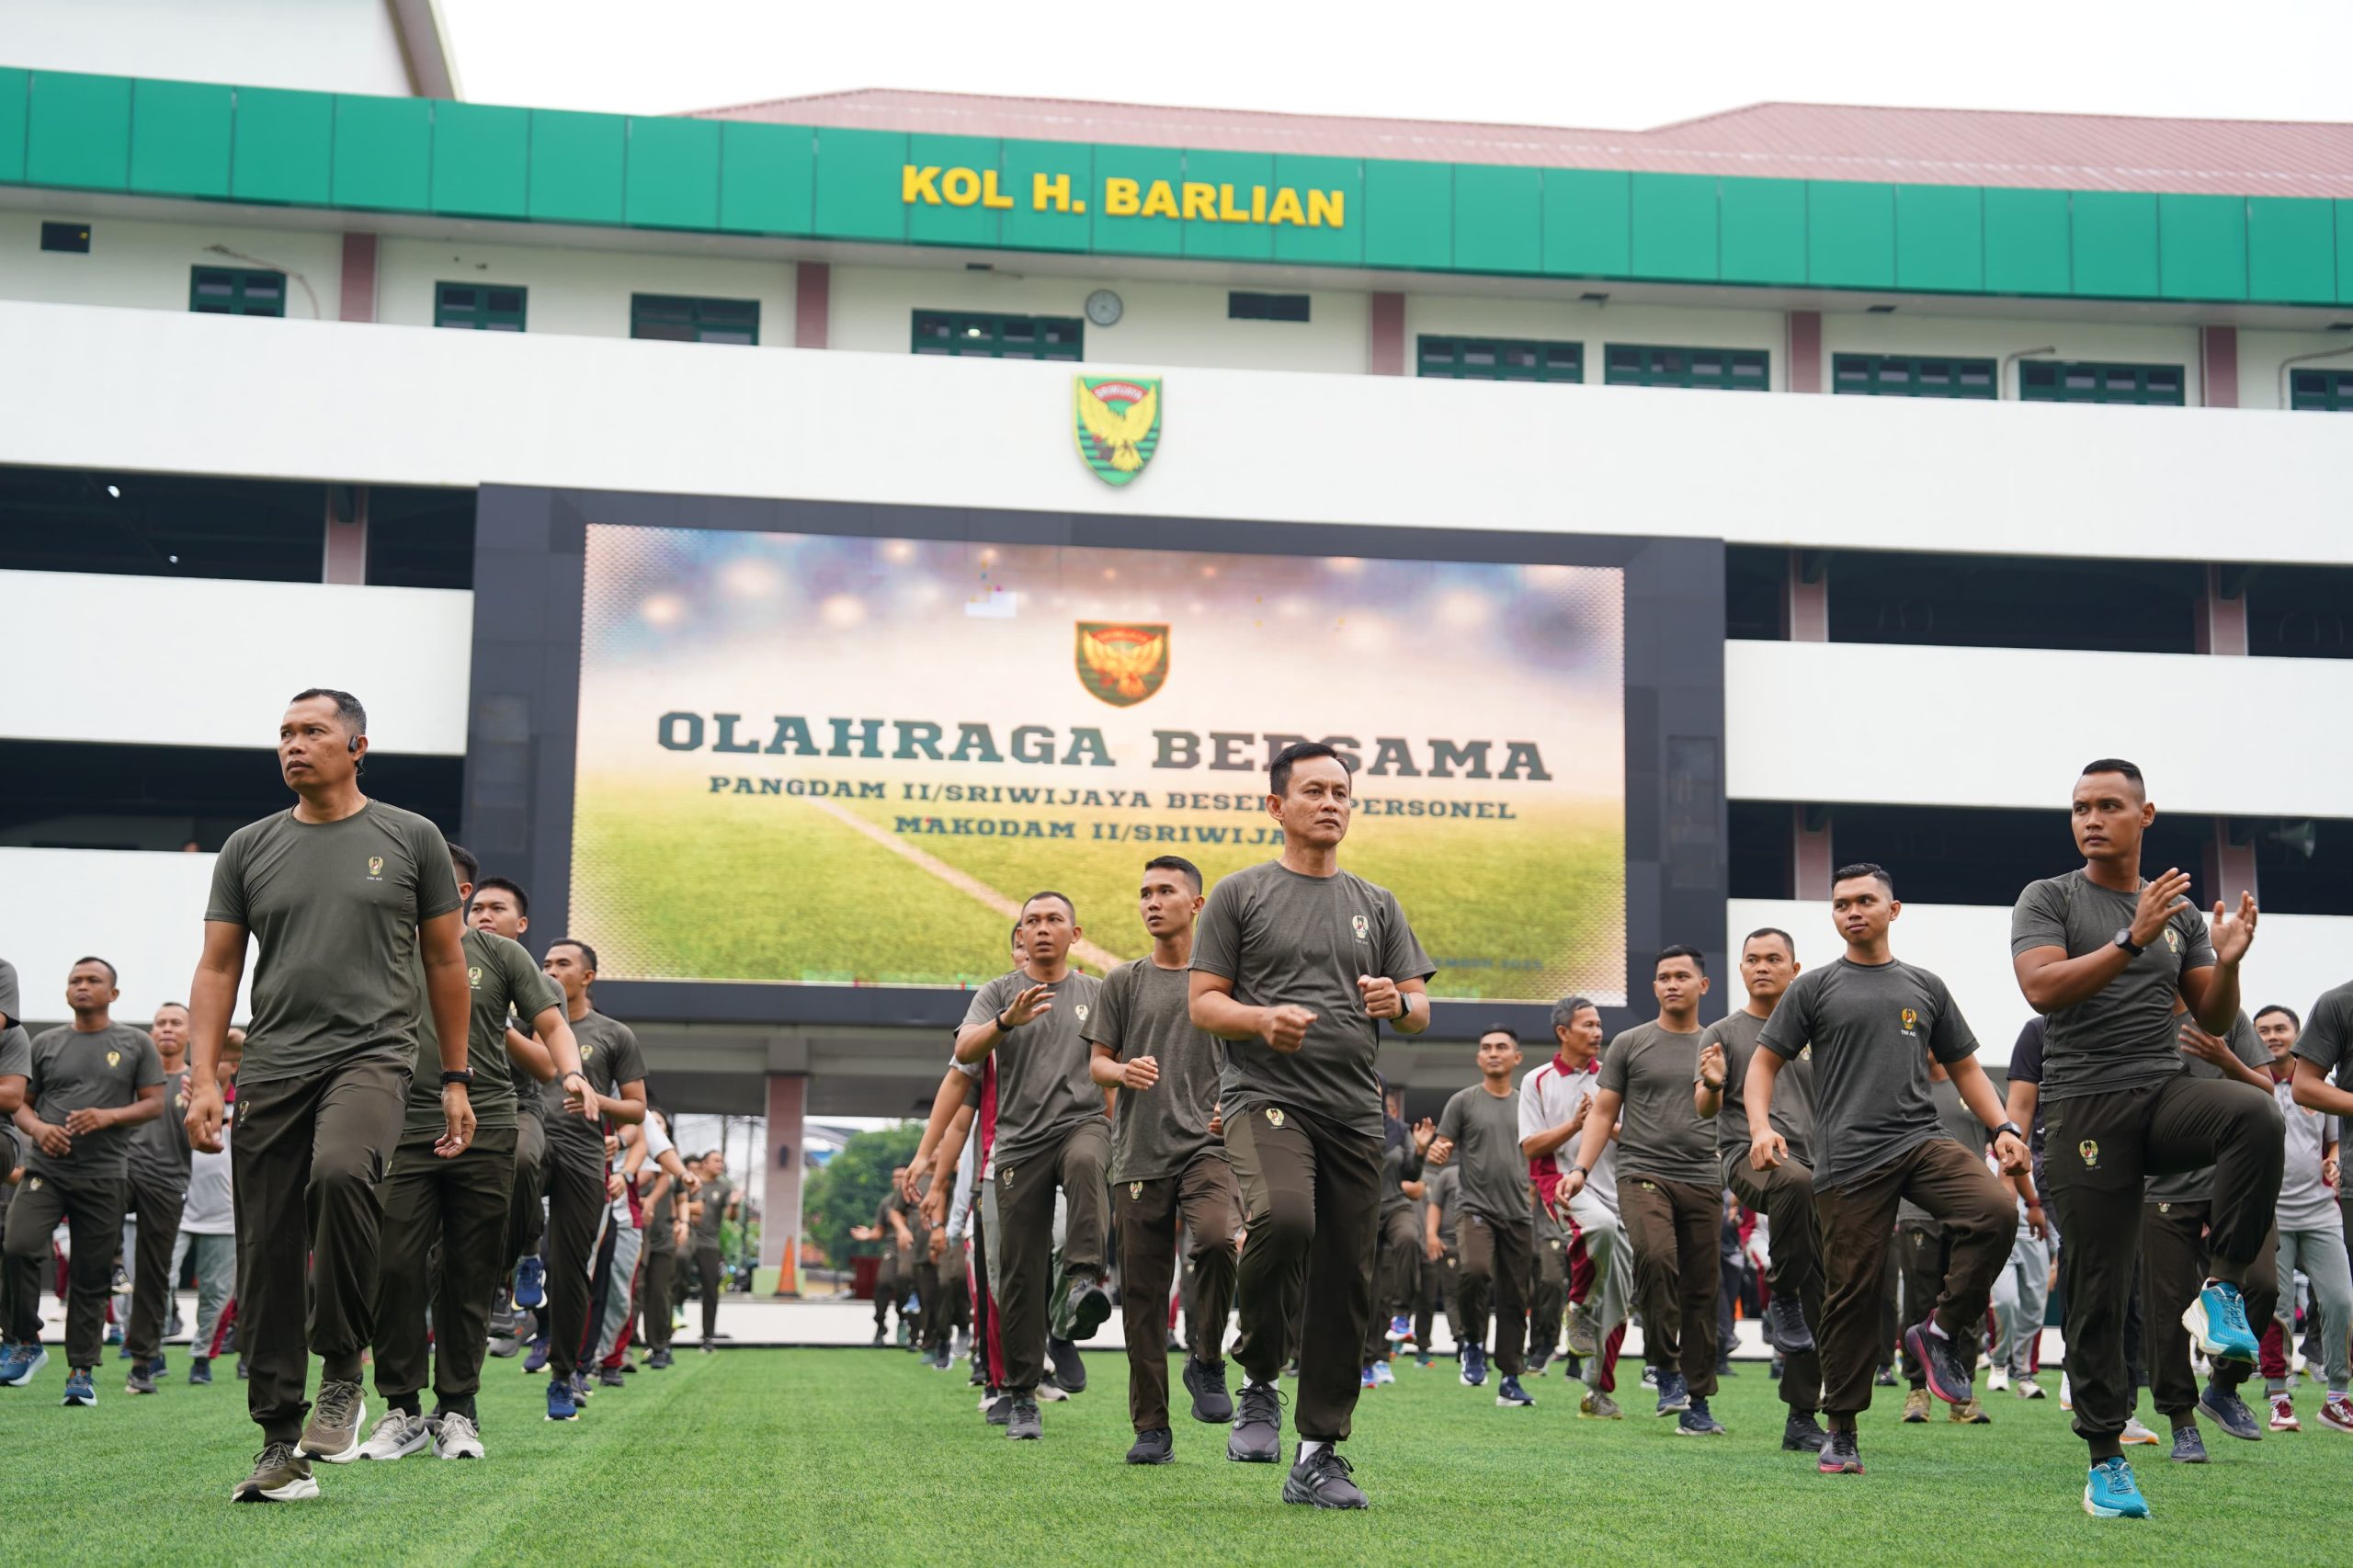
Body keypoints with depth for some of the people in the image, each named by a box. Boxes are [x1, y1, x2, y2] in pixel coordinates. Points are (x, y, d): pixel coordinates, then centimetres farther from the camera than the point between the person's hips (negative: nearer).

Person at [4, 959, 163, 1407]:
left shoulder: (136, 1044, 7)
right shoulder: (45, 1043, 11)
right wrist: (37, 1128, -9)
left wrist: (108, 1117, -13)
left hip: (104, 1176, 0)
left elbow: (154, 1104, 4)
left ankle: (81, 1371, 11)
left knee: (91, 1278, 2)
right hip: (46, 1169, 1)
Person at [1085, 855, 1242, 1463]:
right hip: (1139, 1153, 2)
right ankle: (1151, 1427, 10)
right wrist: (1124, 1073, -11)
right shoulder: (1124, 981, 12)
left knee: (1216, 1238, -29)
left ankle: (1207, 1361, -6)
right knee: (1143, 1292, 1)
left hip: (1207, 1144, -2)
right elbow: (1098, 1064, 11)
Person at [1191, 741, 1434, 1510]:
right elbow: (1203, 1003, 2)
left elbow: (1420, 1011, 16)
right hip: (1266, 1098, -5)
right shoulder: (1241, 895, 6)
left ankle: (1319, 1455, 13)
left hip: (1355, 1111, 5)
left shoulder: (1376, 905, 17)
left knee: (1346, 1286, 3)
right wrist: (1263, 1018, -18)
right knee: (1283, 1216, -33)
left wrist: (1398, 1002, -8)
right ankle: (1258, 1380, -10)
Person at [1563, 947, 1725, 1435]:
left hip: (1702, 1181, 3)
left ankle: (1696, 1404, 10)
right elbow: (1603, 1113, 9)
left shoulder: (1718, 1047, 14)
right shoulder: (1630, 1044, 9)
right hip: (1643, 1173, -2)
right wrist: (1581, 1167, -3)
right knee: (1656, 1257, -28)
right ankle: (1667, 1367, -12)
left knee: (1701, 1290, 1)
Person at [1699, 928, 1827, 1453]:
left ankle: (1801, 1419, 7)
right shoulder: (1723, 1033, 10)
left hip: (1810, 1167, 4)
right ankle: (1780, 1297, -24)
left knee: (1814, 1308, 0)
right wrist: (1712, 1083, -21)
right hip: (1748, 1152, -4)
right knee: (1796, 1183, -41)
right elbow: (1705, 1109, 0)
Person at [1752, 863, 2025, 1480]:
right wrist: (1761, 1126, -9)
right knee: (1851, 1294, -4)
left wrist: (2002, 1127, 6)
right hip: (1848, 1160, -2)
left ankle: (1941, 1330, -7)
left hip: (1921, 1143, 2)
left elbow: (1964, 1066, 21)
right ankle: (1841, 1433, 8)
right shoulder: (1813, 988, 9)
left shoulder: (1924, 987, 17)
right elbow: (1765, 1062, 9)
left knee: (1994, 1211, -25)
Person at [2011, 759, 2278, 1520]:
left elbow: (2214, 1020, 14)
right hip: (2087, 1106, -2)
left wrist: (2228, 962, -7)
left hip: (2168, 1090, 3)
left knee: (2256, 1116, -32)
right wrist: (2132, 940, -26)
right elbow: (2042, 988, -15)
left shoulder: (2178, 909, 14)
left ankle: (2222, 1290, -18)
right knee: (2098, 1292, -3)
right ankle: (2106, 1462, 9)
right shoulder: (2048, 899, 2)